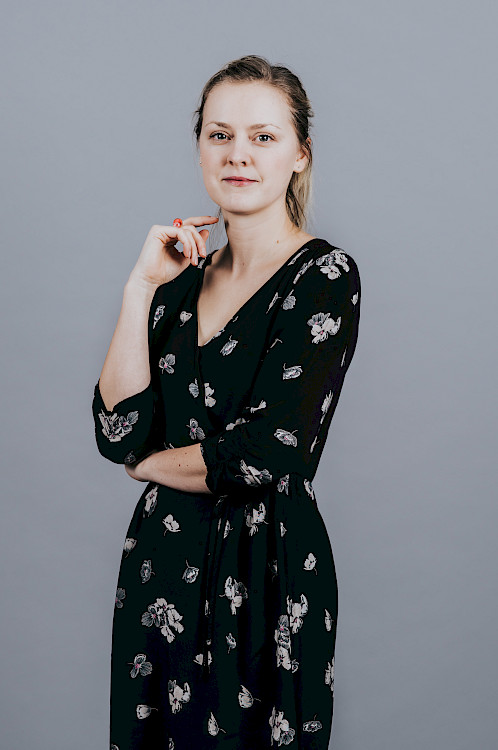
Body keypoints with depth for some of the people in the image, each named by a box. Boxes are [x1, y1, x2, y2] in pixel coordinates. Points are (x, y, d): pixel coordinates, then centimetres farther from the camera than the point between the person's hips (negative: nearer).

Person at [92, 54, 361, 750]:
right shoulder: (186, 274, 5)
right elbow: (119, 431, -6)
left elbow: (267, 452, -20)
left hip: (266, 570, -5)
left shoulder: (325, 275, -11)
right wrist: (142, 285, -10)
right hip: (161, 558, 6)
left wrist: (150, 462, -4)